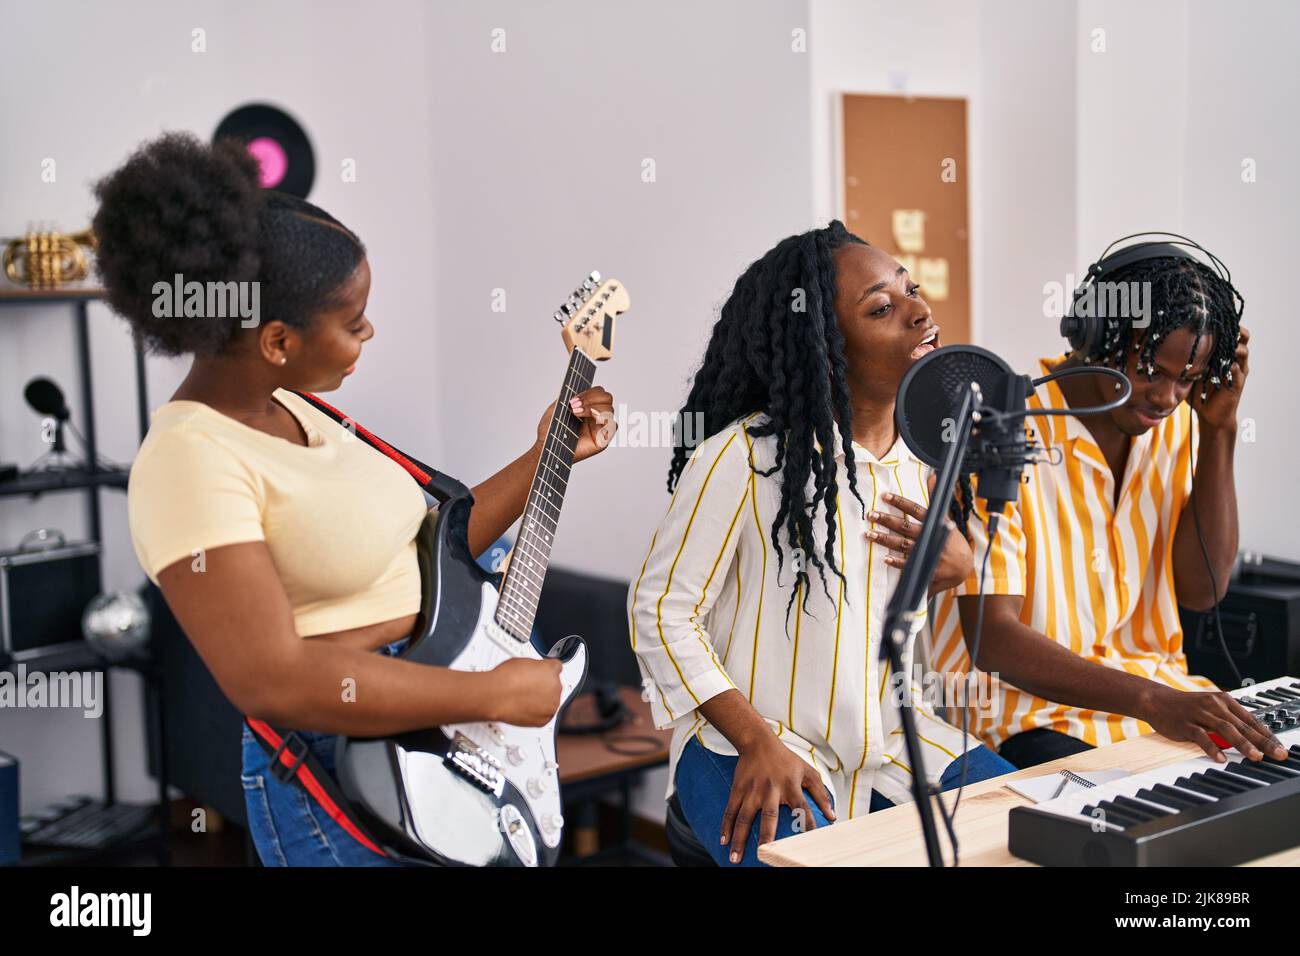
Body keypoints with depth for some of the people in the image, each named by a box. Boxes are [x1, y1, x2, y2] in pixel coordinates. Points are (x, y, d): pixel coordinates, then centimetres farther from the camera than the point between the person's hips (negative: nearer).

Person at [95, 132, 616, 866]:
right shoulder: (191, 461, -21)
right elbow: (272, 679, -29)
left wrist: (546, 453, 10)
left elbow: (419, 552, 13)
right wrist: (497, 694, -24)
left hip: (438, 744, 9)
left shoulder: (289, 409, 7)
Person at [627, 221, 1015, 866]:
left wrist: (960, 568, -5)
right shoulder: (746, 456, -16)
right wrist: (759, 743, -21)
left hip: (893, 735, 6)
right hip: (754, 746, -6)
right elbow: (660, 610, -13)